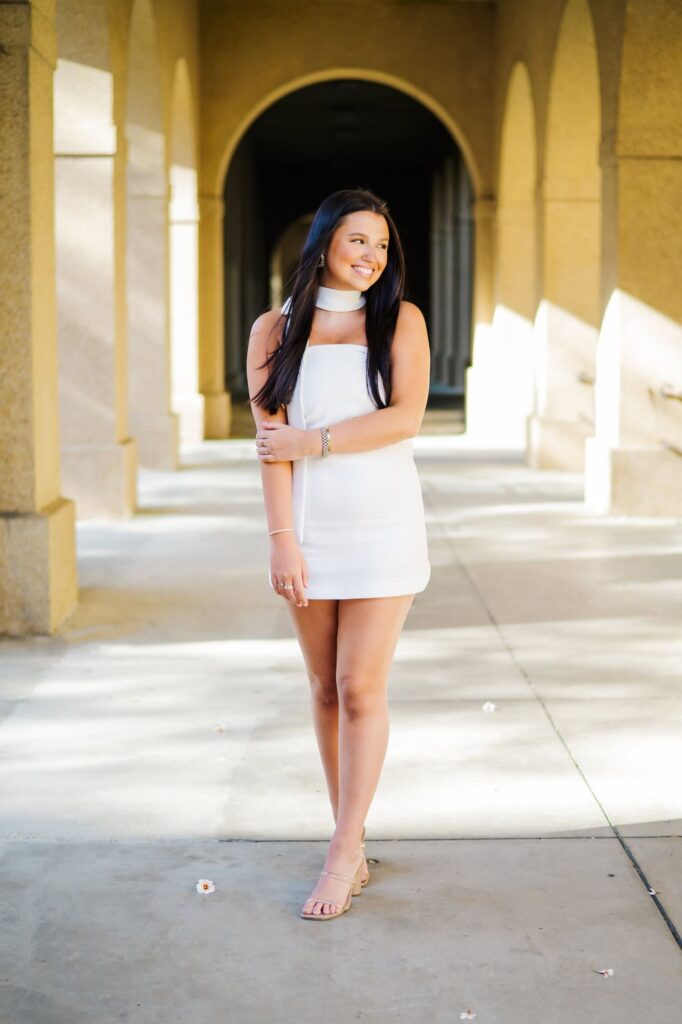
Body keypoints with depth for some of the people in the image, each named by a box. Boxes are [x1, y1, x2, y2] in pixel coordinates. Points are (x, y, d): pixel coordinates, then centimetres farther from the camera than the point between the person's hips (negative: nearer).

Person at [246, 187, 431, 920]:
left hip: (383, 524, -1)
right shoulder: (275, 330, 5)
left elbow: (406, 417, -8)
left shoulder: (401, 320, 4)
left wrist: (313, 441, -10)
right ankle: (352, 846, 18)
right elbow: (271, 440, -1)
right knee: (325, 689, 7)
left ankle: (341, 854, 3)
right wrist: (282, 538, -8)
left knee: (361, 688, -5)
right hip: (310, 527, 2)